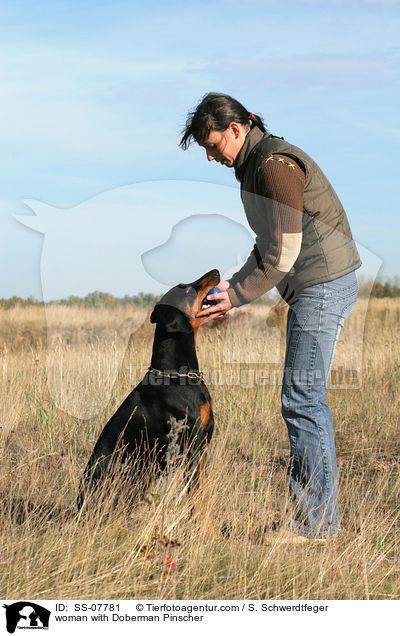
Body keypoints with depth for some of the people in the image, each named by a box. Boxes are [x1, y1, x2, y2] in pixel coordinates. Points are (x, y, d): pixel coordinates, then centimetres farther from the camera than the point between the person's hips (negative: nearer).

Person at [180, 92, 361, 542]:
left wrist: (236, 298, -12)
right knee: (304, 402, 11)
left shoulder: (274, 163, -15)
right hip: (312, 289, 11)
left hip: (323, 286, -11)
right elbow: (267, 247, 21)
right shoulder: (253, 166, 17)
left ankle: (316, 522, -4)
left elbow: (284, 253, -18)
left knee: (302, 402, -9)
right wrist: (233, 285, 10)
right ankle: (306, 513, 16)